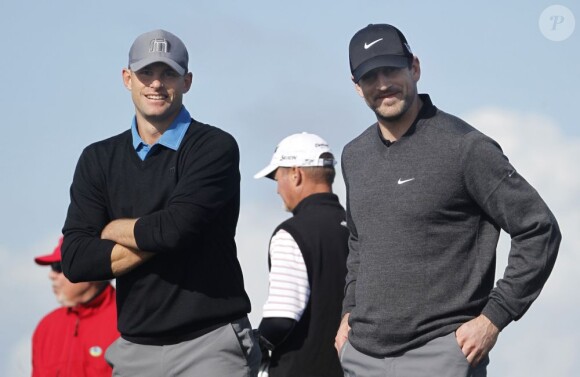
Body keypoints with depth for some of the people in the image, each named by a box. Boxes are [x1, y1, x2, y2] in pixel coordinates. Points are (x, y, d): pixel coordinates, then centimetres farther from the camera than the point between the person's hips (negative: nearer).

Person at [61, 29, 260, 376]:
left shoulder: (215, 148, -3)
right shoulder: (99, 160, 11)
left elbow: (176, 227, -18)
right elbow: (75, 260, 1)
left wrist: (113, 229, 0)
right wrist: (155, 237, -9)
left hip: (211, 346, -4)